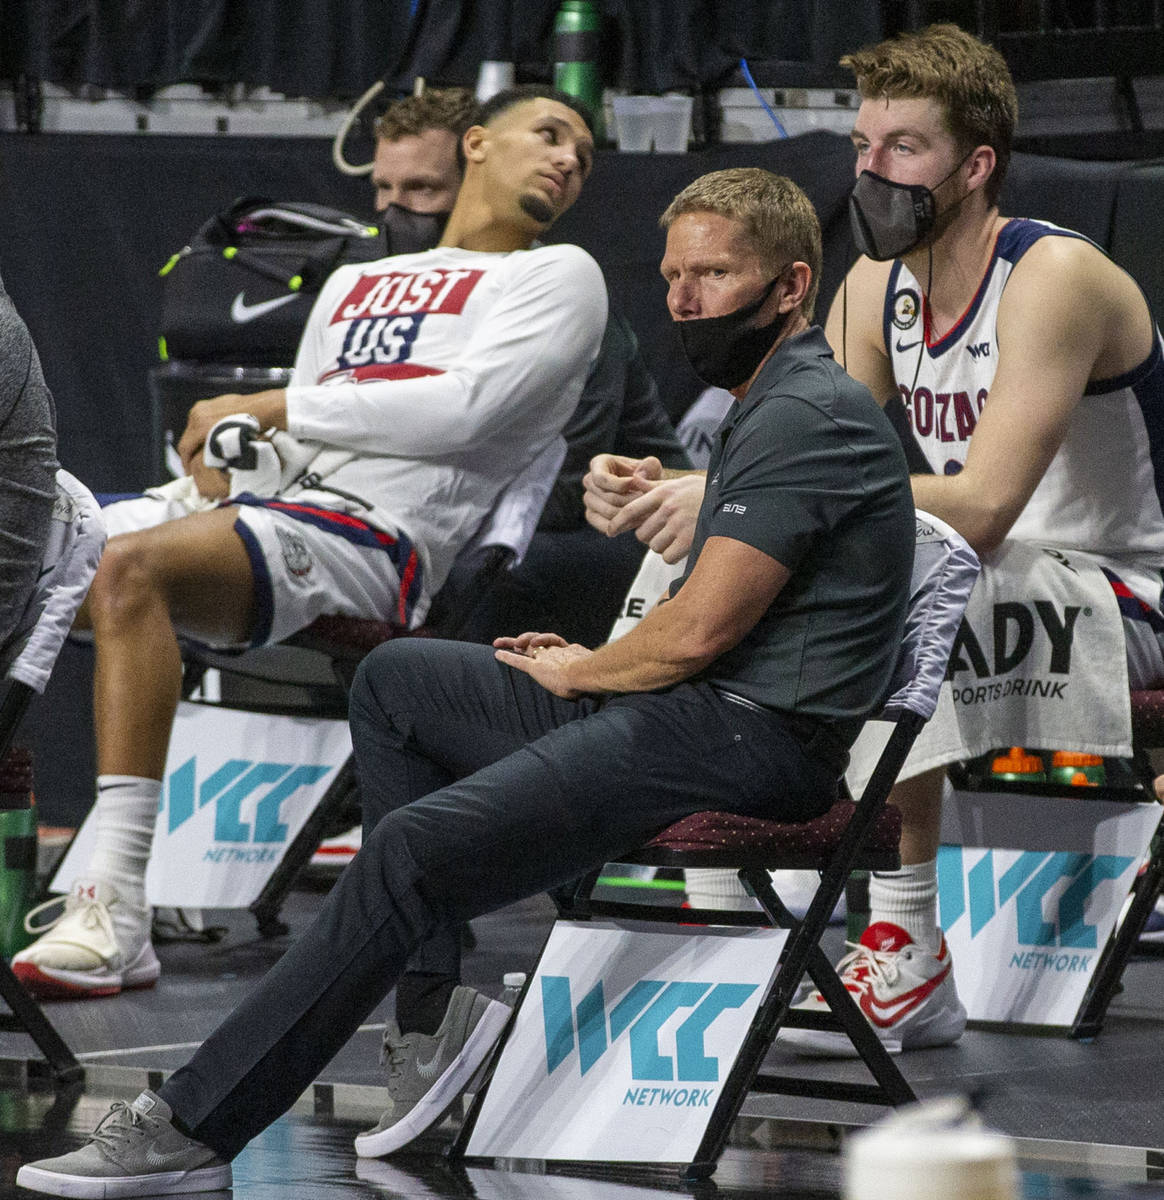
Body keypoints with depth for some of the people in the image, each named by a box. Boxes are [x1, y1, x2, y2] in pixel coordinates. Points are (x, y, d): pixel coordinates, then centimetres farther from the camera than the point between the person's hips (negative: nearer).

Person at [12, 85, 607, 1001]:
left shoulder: (560, 277, 9)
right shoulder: (357, 282, 30)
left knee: (130, 568, -34)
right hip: (266, 503, 7)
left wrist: (266, 406, -1)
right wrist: (231, 456, 0)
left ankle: (117, 916, -40)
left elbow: (463, 410, -7)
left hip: (374, 532, -7)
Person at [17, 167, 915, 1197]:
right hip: (706, 709, 11)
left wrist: (579, 675, 0)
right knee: (395, 680, 19)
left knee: (410, 847, -23)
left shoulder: (808, 417, -15)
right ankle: (443, 993, 5)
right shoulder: (773, 405, 19)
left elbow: (700, 631, -19)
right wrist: (597, 657, 12)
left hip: (748, 739, -11)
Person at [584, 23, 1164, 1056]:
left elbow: (980, 509, -31)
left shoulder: (1056, 277, -21)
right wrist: (667, 492, -21)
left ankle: (908, 952, -29)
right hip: (985, 597, 8)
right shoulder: (880, 287, 4)